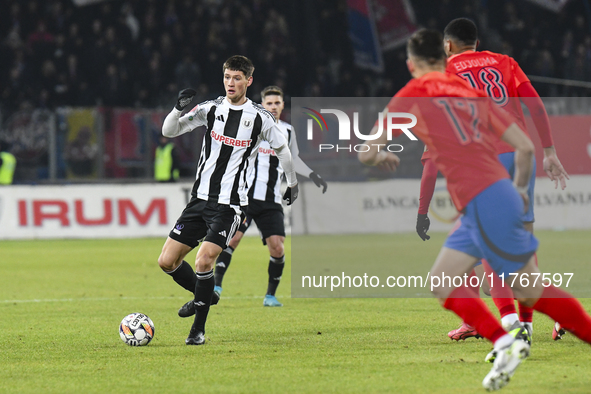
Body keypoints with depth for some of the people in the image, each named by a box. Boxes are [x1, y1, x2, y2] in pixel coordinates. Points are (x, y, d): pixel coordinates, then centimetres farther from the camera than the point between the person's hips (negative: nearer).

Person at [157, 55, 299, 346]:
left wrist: (292, 184, 24)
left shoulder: (260, 118, -3)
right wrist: (179, 109, -17)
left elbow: (282, 149, 14)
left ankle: (198, 329, -5)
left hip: (229, 204, -4)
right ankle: (202, 295, 29)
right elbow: (168, 131, 2)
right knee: (167, 261, 1)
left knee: (203, 261, -20)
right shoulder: (211, 109, 4)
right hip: (200, 198, 4)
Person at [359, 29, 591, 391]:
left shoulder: (413, 95, 3)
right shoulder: (472, 93, 18)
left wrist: (382, 155, 29)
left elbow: (366, 153, 7)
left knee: (532, 292, -2)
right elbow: (526, 147, 15)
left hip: (485, 201, -7)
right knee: (442, 281, 9)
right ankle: (503, 343, 4)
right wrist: (519, 190, 30)